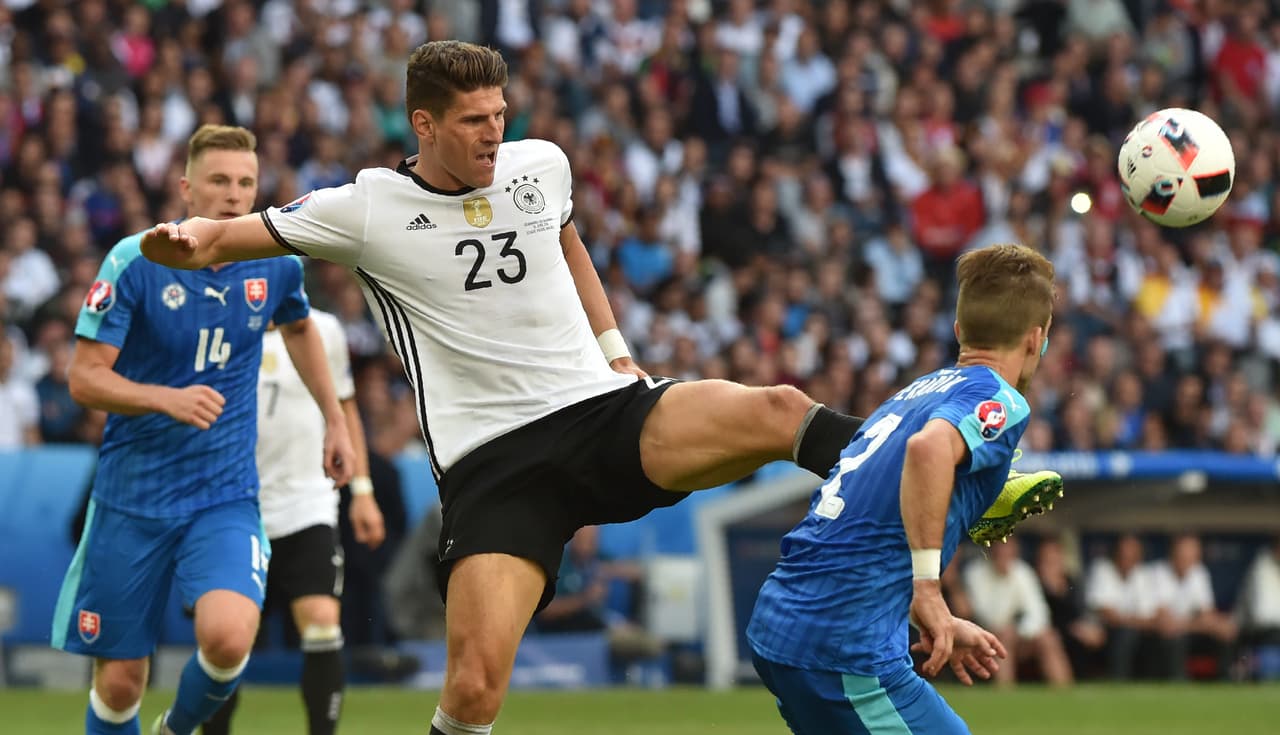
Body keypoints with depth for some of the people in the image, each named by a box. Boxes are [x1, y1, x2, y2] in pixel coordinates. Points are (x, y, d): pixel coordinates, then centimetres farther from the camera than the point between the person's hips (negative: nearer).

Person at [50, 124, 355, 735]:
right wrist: (168, 398, -27)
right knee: (119, 683, 1)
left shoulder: (275, 264, 0)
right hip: (132, 496, -1)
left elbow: (299, 328, 24)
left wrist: (335, 420, 23)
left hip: (226, 496, 1)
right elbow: (85, 379, -12)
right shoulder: (136, 261, -11)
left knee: (228, 637, -24)